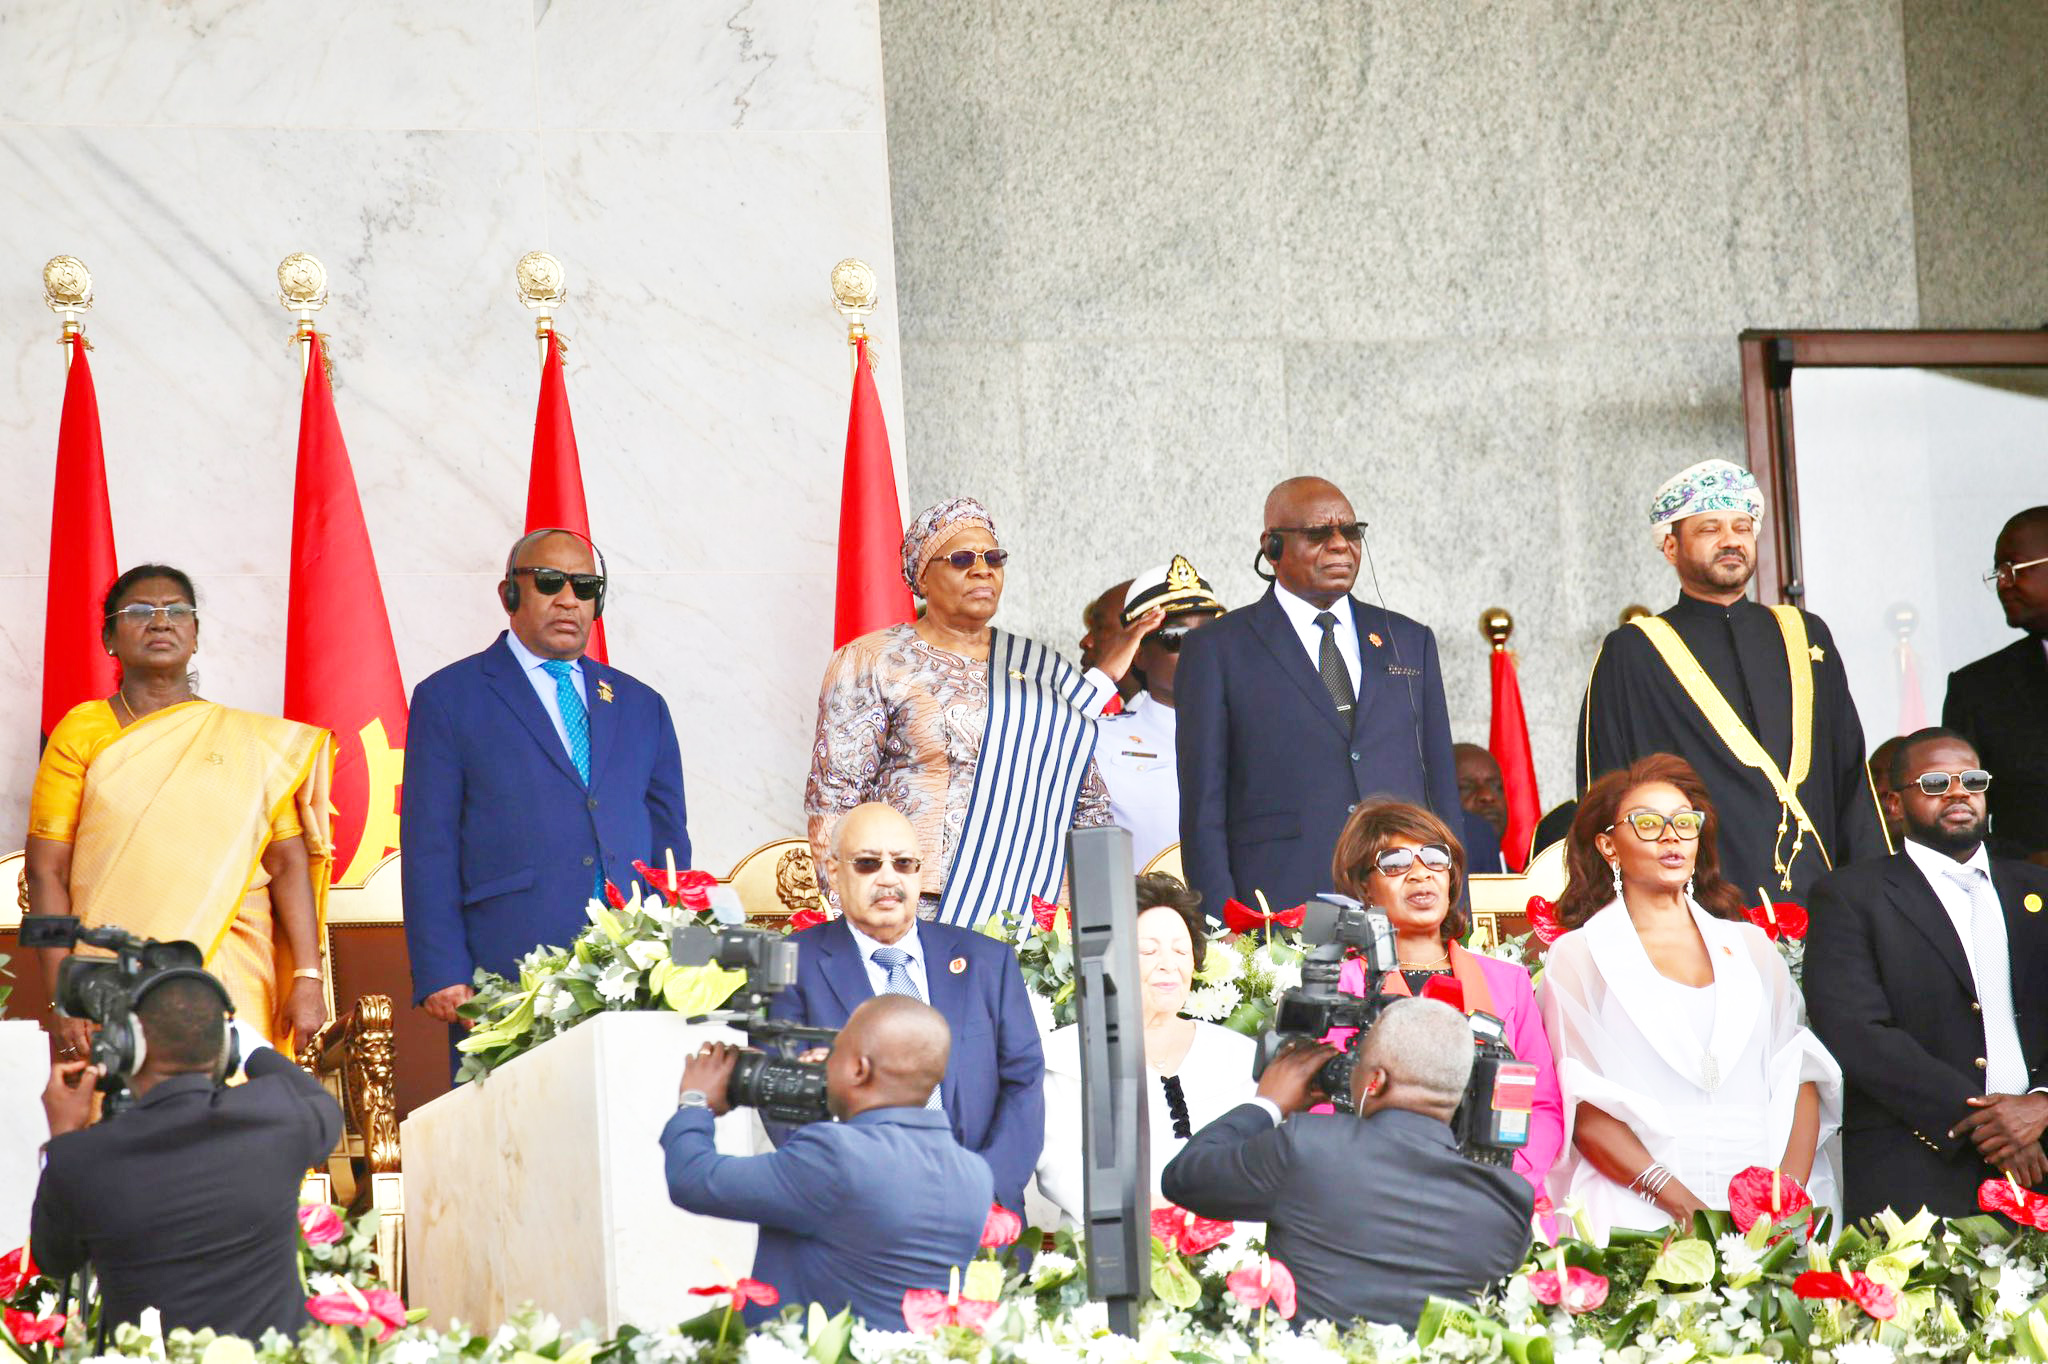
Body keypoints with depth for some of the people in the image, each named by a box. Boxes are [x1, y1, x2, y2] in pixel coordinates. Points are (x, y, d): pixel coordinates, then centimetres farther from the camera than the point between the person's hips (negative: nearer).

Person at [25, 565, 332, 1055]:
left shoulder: (251, 740, 12)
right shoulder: (81, 732, 7)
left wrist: (307, 977, -6)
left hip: (232, 978, 1)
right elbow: (46, 870, 2)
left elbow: (289, 863, 6)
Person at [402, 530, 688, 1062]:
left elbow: (670, 845, 20)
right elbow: (429, 853, 2)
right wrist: (443, 977, -8)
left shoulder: (641, 706, 21)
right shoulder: (448, 699, 8)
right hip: (507, 985, -3)